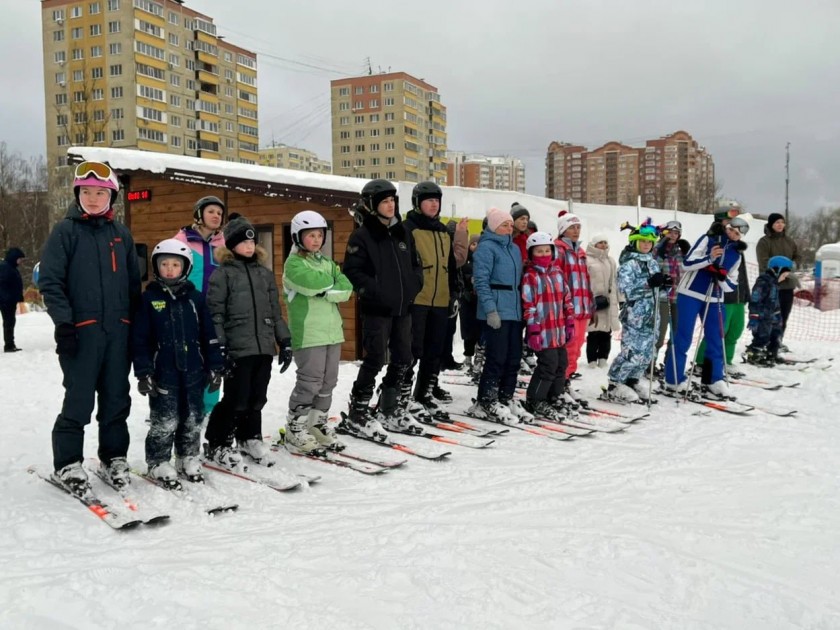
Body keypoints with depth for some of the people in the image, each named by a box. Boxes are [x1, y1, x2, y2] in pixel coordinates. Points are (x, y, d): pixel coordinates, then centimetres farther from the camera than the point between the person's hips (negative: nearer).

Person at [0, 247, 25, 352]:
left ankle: (10, 344, 20)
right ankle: (9, 345, -2)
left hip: (11, 300, 10)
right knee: (9, 322, -6)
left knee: (10, 322, 13)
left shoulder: (12, 267, 16)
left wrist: (19, 297, 15)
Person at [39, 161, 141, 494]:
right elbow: (50, 281, -4)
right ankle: (67, 463, 10)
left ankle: (114, 456, 22)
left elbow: (134, 282, 17)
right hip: (82, 328, -4)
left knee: (117, 398, 9)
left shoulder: (121, 233, 13)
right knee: (79, 399, -4)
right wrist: (64, 323, -14)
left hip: (118, 329, 4)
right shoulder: (65, 231, 1)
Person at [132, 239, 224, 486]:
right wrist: (143, 372, -6)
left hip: (193, 370, 3)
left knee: (192, 418, 10)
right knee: (164, 420, -1)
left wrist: (215, 366, 4)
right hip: (163, 371, -2)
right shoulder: (149, 298, -1)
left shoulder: (195, 297, 5)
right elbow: (139, 338, -1)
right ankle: (159, 462, 15)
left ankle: (188, 458, 26)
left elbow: (209, 334, 7)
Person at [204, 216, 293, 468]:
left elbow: (275, 311, 17)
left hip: (264, 347, 5)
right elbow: (215, 313, -6)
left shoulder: (265, 273, 16)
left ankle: (250, 439, 28)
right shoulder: (222, 273, -1)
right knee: (236, 399, -3)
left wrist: (285, 341, 12)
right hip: (238, 348, -5)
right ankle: (216, 444, 13)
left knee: (257, 398, 11)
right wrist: (218, 346, -12)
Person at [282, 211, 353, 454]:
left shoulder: (326, 262, 17)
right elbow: (312, 282, -22)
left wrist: (327, 292, -12)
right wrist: (331, 282, -4)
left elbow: (346, 287, 5)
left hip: (332, 331, 7)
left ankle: (318, 424, 23)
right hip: (308, 333, -7)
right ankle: (295, 429, 6)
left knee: (328, 381, 10)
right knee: (310, 382, -7)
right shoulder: (293, 263, -4)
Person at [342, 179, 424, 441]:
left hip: (403, 308, 7)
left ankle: (389, 411, 26)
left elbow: (415, 264, 20)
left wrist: (413, 286, 4)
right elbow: (352, 270, -12)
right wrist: (374, 290, -18)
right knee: (375, 360, -8)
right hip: (377, 309, -7)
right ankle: (357, 416, 4)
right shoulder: (362, 235, -7)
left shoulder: (403, 233, 13)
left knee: (402, 360, 11)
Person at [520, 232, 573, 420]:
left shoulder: (557, 272, 13)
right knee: (549, 365, -8)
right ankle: (534, 402, 5)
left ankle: (553, 398, 26)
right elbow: (528, 305, -12)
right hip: (543, 331, -8)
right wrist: (533, 330, -16)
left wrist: (569, 322, 14)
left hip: (559, 330, 8)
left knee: (561, 364, 12)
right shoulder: (530, 276, -9)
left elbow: (567, 298, 18)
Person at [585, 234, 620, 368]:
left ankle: (603, 358, 15)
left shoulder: (611, 261, 17)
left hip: (608, 301, 6)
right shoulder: (587, 260, -5)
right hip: (592, 301, -6)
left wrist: (617, 299, 18)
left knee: (606, 331, 6)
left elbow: (614, 281, 21)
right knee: (594, 332, -5)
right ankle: (592, 360, 2)